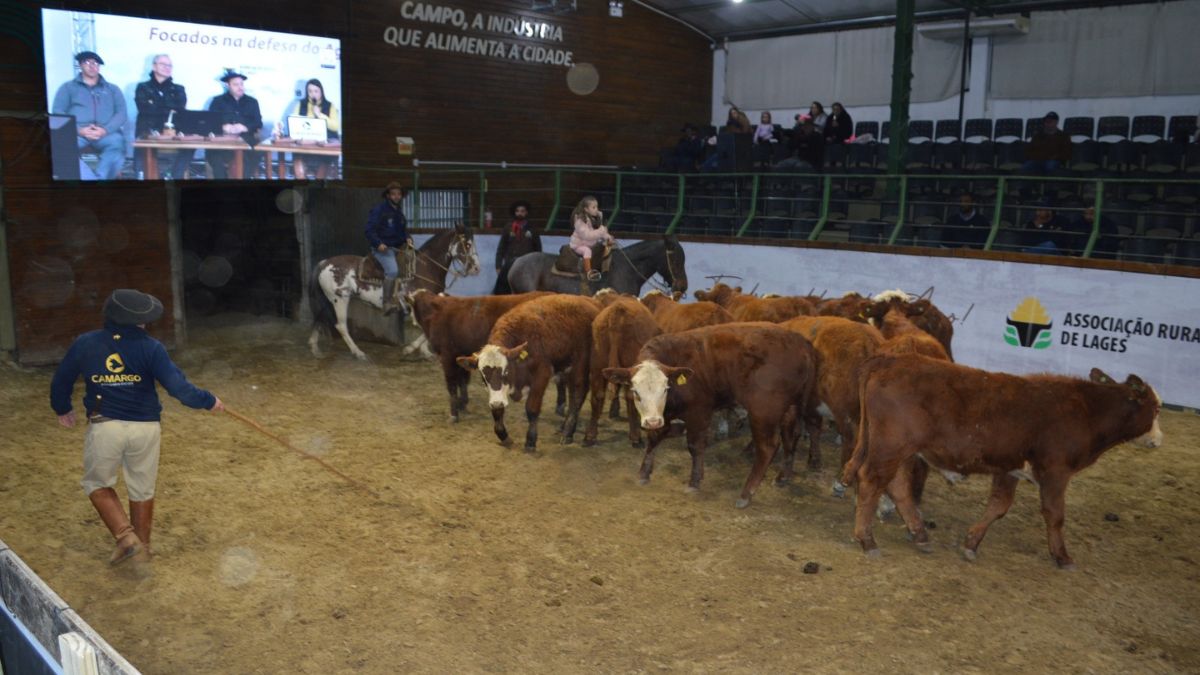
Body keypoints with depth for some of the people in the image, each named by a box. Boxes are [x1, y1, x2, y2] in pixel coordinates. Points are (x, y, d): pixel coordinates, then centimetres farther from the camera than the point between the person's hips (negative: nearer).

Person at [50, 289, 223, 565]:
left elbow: (61, 380, 13)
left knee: (97, 483, 23)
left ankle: (126, 536, 8)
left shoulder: (84, 344, -1)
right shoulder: (151, 348, -9)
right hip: (145, 428, 0)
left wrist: (62, 408, 31)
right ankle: (142, 550, 29)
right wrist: (208, 401, 0)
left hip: (104, 427, 0)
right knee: (142, 490, 17)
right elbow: (177, 386, -15)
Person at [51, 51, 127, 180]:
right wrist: (79, 130, -10)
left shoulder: (112, 89, 22)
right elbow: (57, 112, 8)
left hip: (106, 134, 0)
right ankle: (92, 179, -41)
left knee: (117, 142, -35)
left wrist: (105, 130, -11)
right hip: (76, 133, 0)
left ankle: (100, 178, -43)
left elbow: (122, 114, 9)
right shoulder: (68, 87, 19)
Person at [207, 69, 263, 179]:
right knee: (213, 152, -32)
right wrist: (223, 127, -16)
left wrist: (244, 127, -12)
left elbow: (258, 123, 9)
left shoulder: (252, 102, 22)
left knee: (252, 153, -33)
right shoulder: (218, 101, 19)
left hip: (245, 140, 0)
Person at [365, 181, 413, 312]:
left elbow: (403, 230, 26)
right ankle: (387, 303, -23)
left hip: (398, 247, 9)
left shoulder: (399, 212, 17)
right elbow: (370, 229, -10)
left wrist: (407, 238, 5)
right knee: (392, 270, -28)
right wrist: (378, 243, -23)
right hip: (383, 248, -9)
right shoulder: (379, 209, -7)